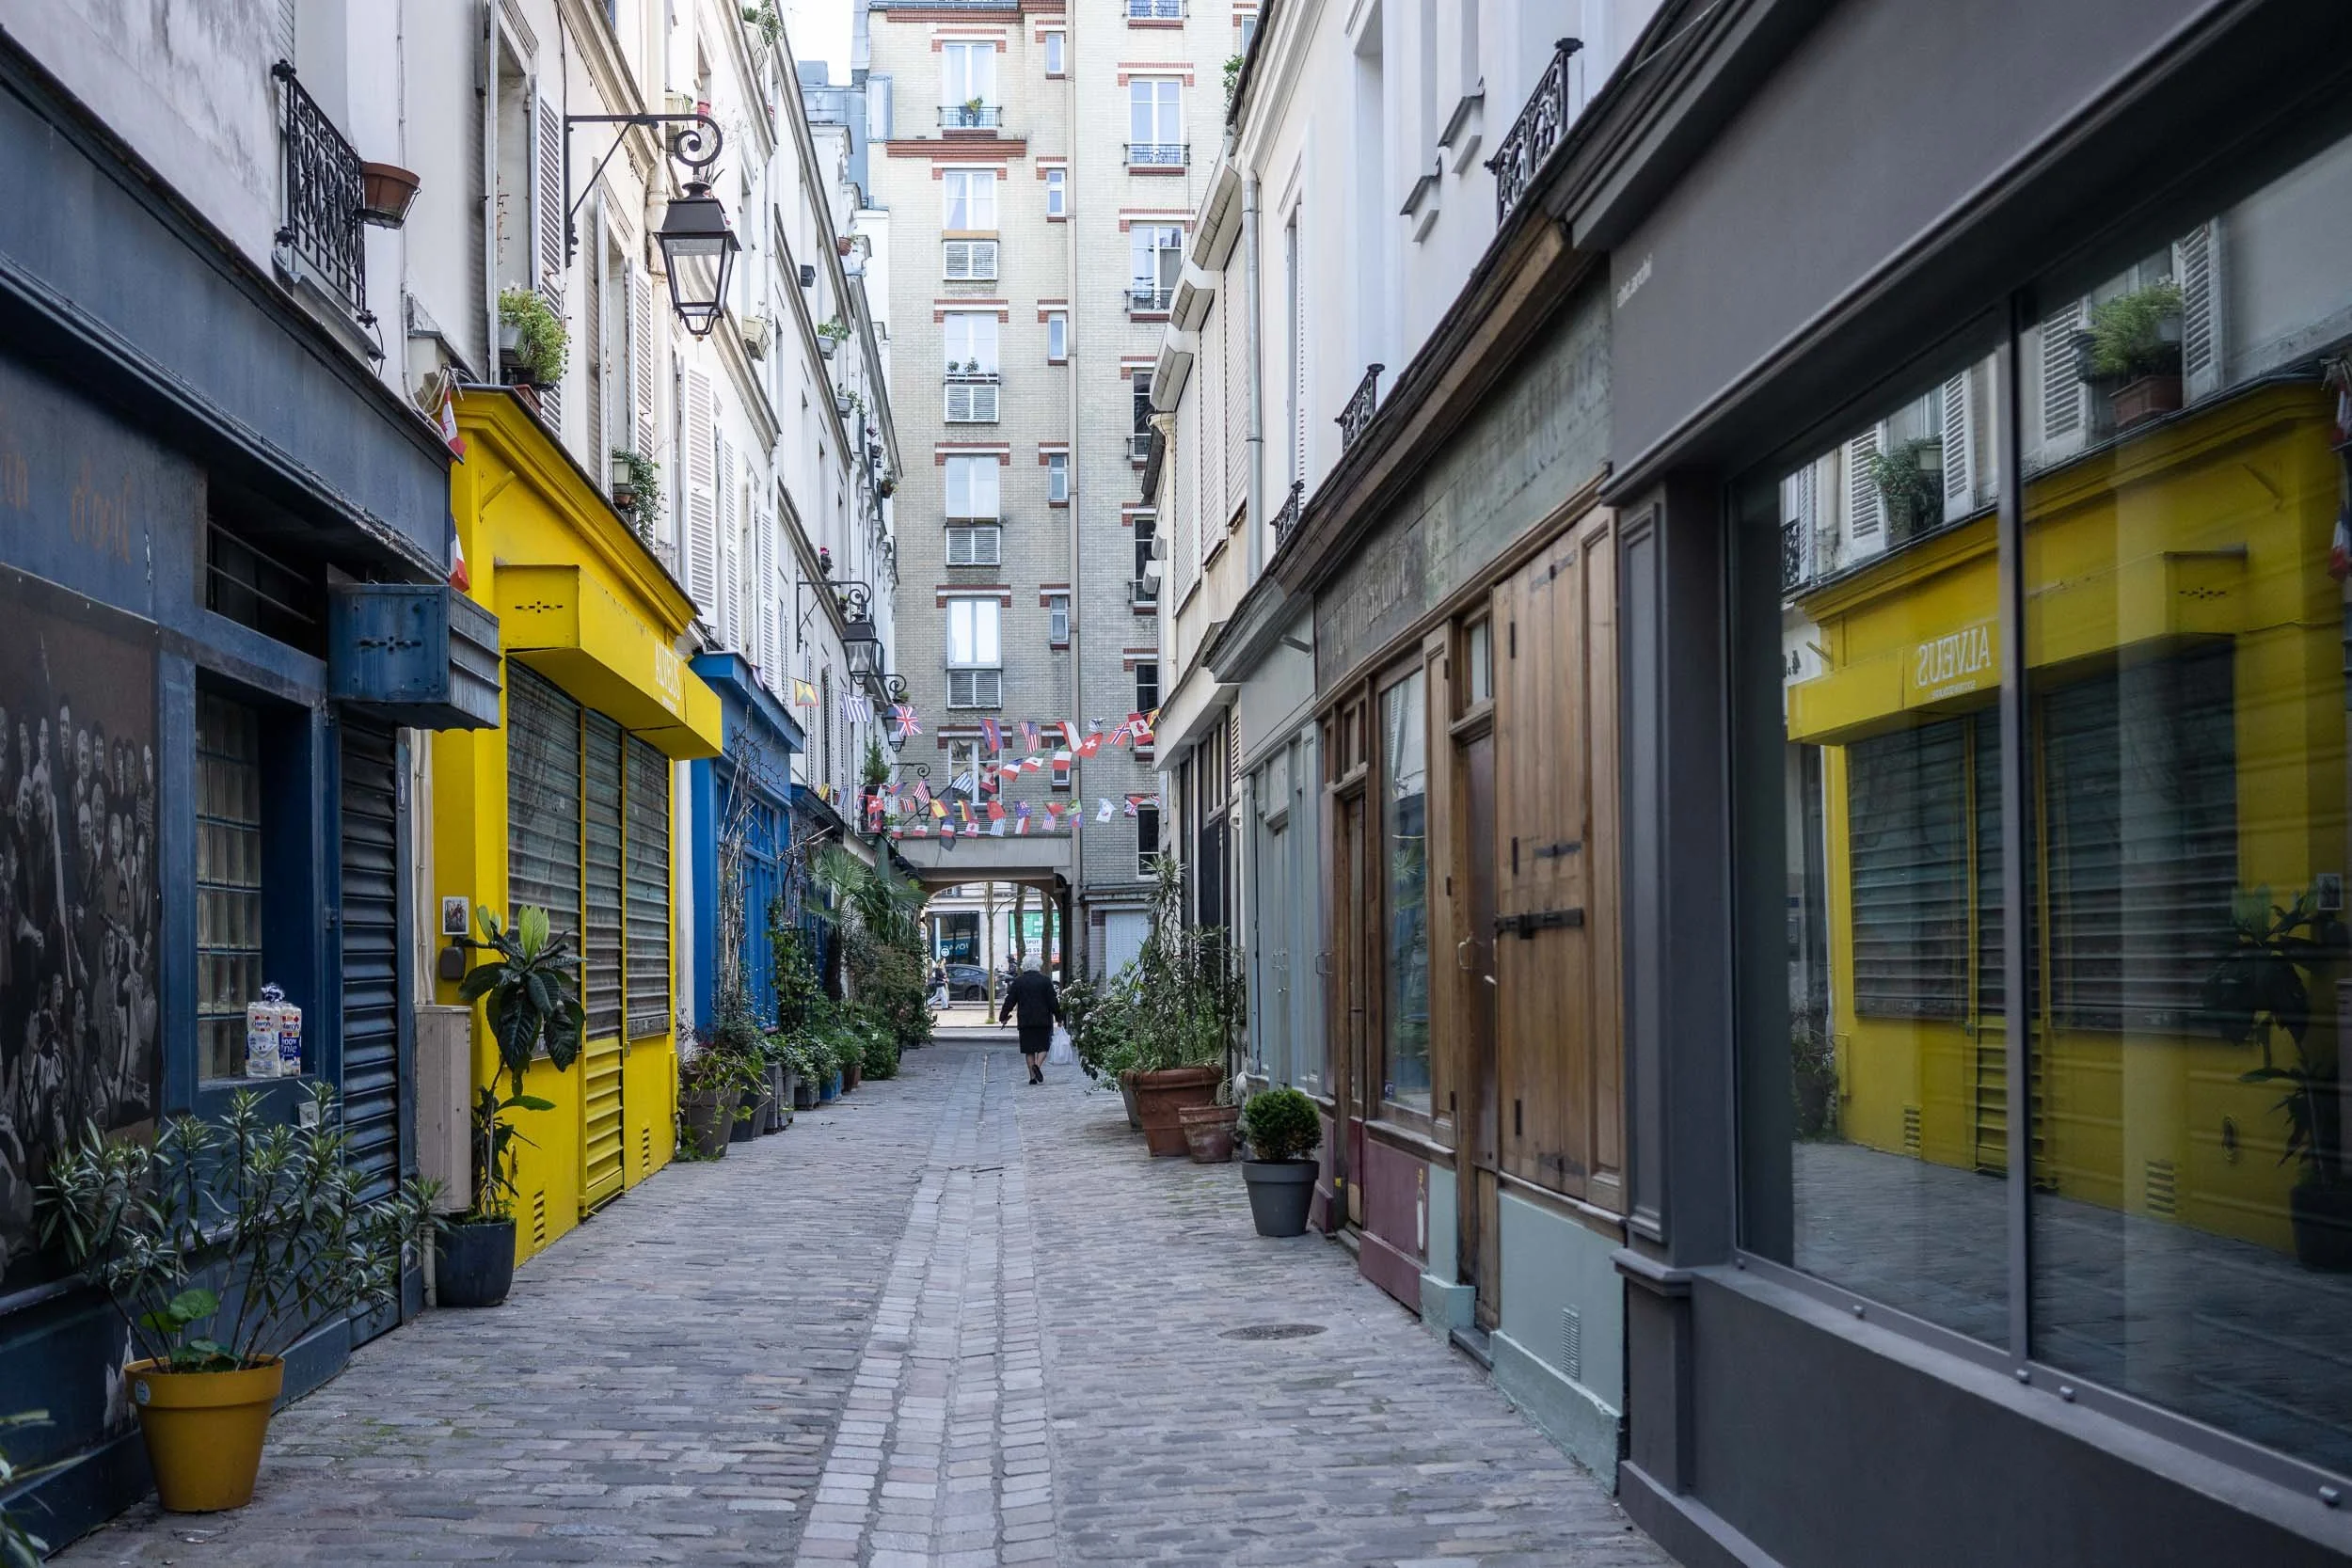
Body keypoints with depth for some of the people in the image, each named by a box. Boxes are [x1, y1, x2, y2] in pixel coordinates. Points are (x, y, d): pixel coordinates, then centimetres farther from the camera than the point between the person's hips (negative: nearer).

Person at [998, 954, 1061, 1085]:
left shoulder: (1017, 981, 2)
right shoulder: (1045, 980, 0)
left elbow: (1010, 1001, 2)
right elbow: (1053, 1001, -1)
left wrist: (1003, 1016, 11)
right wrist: (1058, 1016, 8)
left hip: (1025, 1021, 1)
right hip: (1043, 1020, -1)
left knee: (1029, 1049, 6)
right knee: (1043, 1045, 8)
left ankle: (1032, 1076, 2)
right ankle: (1038, 1065, -18)